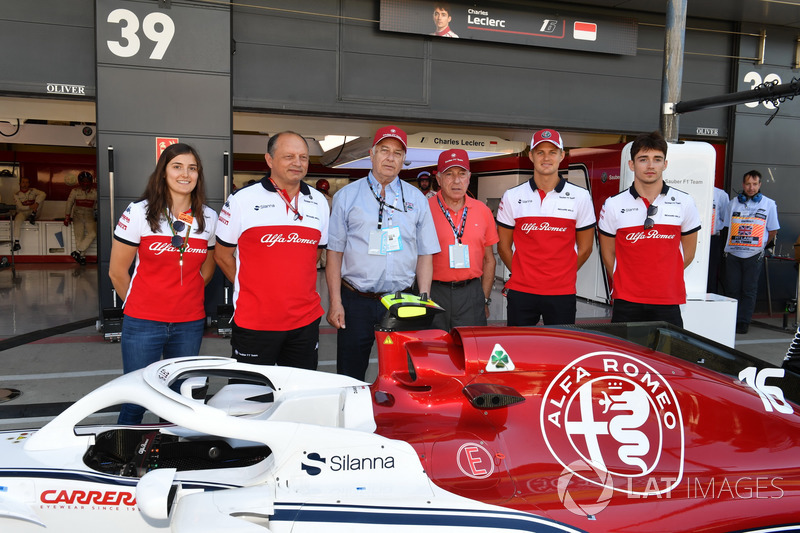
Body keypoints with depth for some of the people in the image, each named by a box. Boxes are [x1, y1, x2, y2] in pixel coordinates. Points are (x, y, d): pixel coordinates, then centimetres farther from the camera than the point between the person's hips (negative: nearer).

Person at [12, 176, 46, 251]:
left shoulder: (33, 191, 5)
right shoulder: (16, 194, 3)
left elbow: (43, 194, -17)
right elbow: (20, 207, -8)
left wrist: (36, 204, -33)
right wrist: (30, 207, -27)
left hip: (34, 212, 1)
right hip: (23, 213, 0)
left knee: (41, 196, -18)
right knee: (17, 219, -37)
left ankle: (33, 215, -23)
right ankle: (16, 242, -39)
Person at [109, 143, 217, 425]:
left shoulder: (209, 218, 4)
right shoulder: (139, 212, -5)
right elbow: (117, 271, 0)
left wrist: (184, 299, 13)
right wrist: (139, 305, 10)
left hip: (190, 325, 3)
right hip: (143, 324, -3)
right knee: (135, 401, 4)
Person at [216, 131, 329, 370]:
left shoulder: (319, 202, 9)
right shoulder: (242, 199, -3)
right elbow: (223, 255, 4)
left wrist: (295, 287, 10)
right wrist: (253, 289, 4)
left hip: (306, 320, 4)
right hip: (254, 322, -3)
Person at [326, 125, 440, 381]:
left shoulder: (416, 199, 9)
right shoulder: (346, 196, 4)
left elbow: (425, 254, 9)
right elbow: (334, 252, 2)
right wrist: (335, 302, -5)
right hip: (357, 302, -1)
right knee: (350, 378, 6)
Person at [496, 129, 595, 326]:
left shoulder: (580, 197, 2)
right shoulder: (512, 197, 2)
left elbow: (584, 248, 8)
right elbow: (503, 246, 7)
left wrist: (562, 276, 8)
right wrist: (522, 275, 8)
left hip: (562, 294, 0)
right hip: (520, 292, 0)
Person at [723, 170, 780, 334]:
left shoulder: (769, 204, 5)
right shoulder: (734, 203, 10)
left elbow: (773, 230, 9)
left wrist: (761, 246, 4)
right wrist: (729, 246, 6)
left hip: (754, 255, -2)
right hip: (732, 253, 2)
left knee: (749, 290, 1)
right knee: (732, 288, 3)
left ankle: (743, 322, 7)